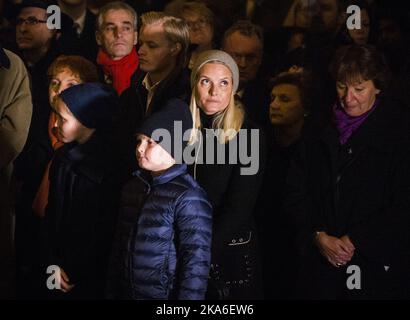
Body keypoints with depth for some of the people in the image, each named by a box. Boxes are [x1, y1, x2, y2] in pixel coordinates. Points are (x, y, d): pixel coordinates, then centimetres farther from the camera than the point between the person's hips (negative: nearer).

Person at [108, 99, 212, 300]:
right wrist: (114, 292, 12)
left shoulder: (188, 198, -15)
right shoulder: (133, 187, 7)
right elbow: (120, 246, 13)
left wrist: (188, 297, -18)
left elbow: (196, 261, -17)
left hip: (166, 295, -6)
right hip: (126, 292, 6)